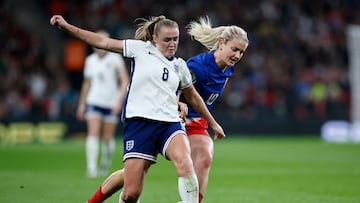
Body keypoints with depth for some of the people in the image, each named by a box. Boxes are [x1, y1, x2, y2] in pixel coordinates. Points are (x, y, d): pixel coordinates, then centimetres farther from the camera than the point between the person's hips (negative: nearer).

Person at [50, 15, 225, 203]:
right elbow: (103, 42, 6)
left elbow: (193, 97, 32)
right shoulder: (141, 49, 8)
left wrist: (213, 123, 39)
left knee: (184, 163, -32)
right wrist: (67, 26, 2)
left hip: (170, 123, 3)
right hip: (139, 123, -3)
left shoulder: (180, 65, 18)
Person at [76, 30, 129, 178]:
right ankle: (91, 167, -19)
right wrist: (81, 104, 20)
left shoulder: (115, 58, -5)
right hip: (94, 102, 2)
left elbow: (125, 80, -9)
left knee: (108, 138, 3)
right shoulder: (90, 60, 8)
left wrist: (119, 100, -19)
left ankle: (105, 166, 23)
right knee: (93, 134, -13)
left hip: (111, 104, -2)